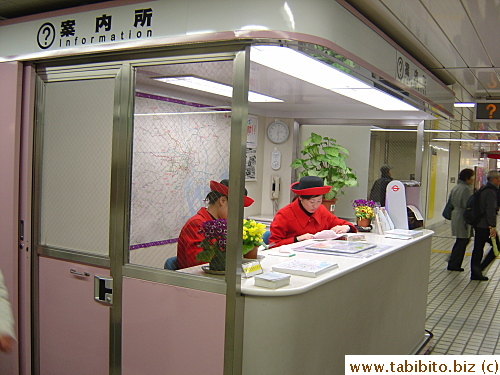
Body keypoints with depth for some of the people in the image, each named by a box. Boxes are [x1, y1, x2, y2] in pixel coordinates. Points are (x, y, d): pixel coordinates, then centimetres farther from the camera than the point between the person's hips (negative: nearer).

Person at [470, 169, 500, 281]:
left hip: (478, 224, 9)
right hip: (485, 226, -9)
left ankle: (475, 274, 15)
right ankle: (479, 268, -5)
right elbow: (491, 210, -20)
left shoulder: (483, 190, 15)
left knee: (478, 248, 11)